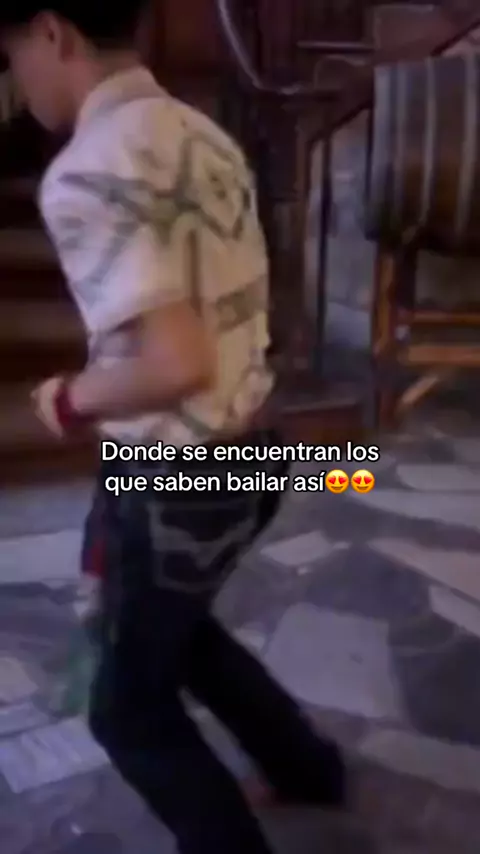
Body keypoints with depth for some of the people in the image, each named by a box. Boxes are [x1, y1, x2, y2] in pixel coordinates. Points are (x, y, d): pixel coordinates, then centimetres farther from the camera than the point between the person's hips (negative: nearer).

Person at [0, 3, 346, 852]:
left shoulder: (87, 174, -23)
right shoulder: (201, 136, 5)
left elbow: (178, 364, -31)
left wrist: (71, 400, -13)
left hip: (173, 484, -9)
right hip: (246, 450, 9)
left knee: (129, 706, 16)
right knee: (173, 626, 32)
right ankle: (306, 765, 50)